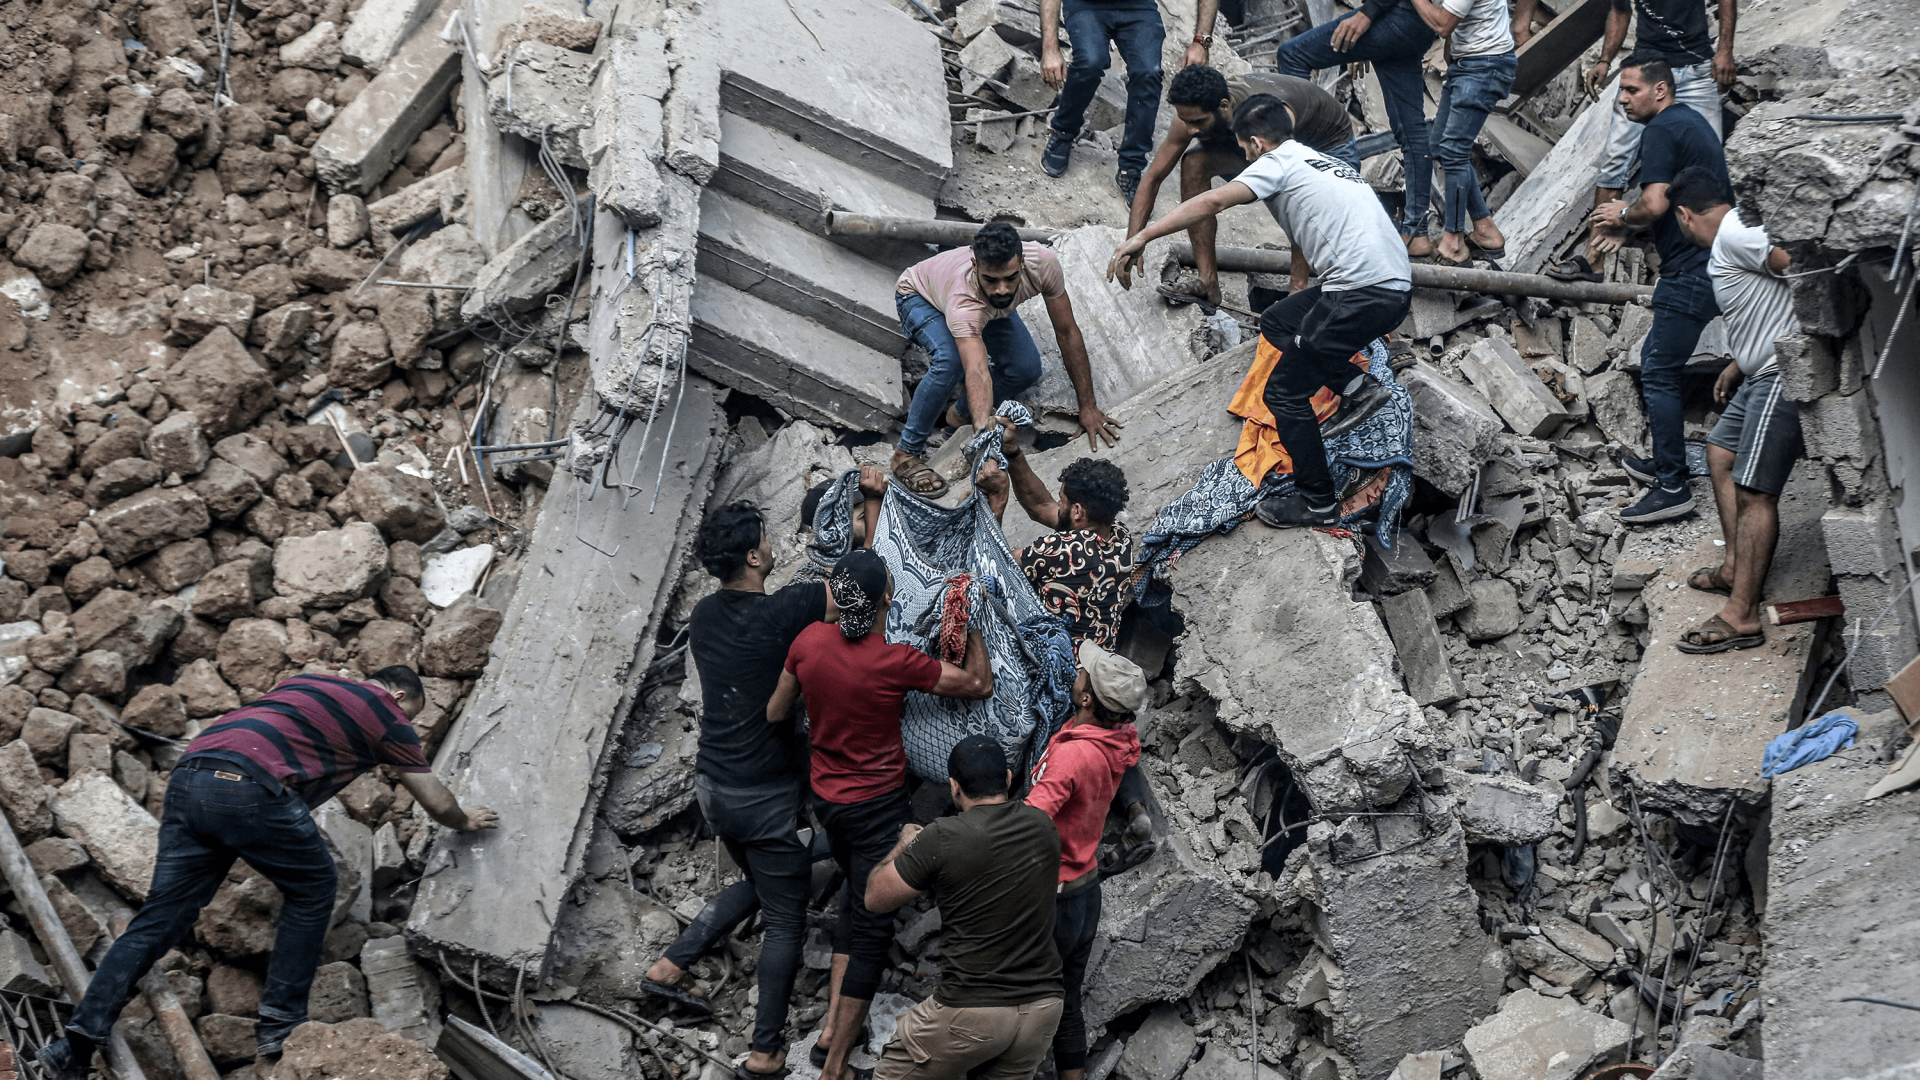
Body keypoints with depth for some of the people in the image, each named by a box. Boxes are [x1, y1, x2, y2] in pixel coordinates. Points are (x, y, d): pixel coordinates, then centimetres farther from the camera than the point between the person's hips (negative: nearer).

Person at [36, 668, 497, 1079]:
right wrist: (465, 820, 46)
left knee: (159, 920, 7)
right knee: (313, 889, 16)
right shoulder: (385, 713, 16)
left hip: (187, 780, 7)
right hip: (249, 787, -7)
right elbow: (436, 802, 25)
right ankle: (280, 1024, 14)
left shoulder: (307, 683, 33)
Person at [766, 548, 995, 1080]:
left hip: (826, 797, 6)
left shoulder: (810, 640, -10)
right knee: (873, 926, 2)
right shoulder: (897, 662, -24)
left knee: (858, 895, 28)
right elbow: (980, 685, -12)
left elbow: (776, 713, 4)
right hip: (878, 805, -6)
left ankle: (833, 1022, 27)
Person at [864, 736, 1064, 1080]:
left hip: (971, 1010, -5)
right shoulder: (1042, 826, 3)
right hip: (1042, 1007, 5)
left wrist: (904, 845, 18)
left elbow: (875, 898, 0)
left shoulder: (941, 840, -13)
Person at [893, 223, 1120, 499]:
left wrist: (1088, 407, -22)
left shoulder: (1042, 264, -37)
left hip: (987, 307, 5)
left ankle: (963, 414, 11)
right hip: (919, 296, -5)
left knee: (1026, 370, -17)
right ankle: (906, 454, -19)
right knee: (950, 361, -34)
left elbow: (1068, 333, -25)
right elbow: (977, 372, -60)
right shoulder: (964, 302, -49)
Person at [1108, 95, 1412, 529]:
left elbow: (1213, 201, -13)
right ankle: (1357, 387, 14)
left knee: (1285, 392, 3)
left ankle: (1317, 501, 9)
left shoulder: (1279, 163, 0)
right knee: (1276, 323, 25)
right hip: (1395, 286, 9)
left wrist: (1141, 238, -15)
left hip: (1364, 294, -9)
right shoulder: (1328, 163, 26)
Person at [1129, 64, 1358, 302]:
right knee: (1194, 162, -20)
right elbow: (1153, 177, -16)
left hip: (1332, 148, -5)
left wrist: (1298, 289, -47)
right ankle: (1207, 283, -19)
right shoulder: (1194, 113, -26)